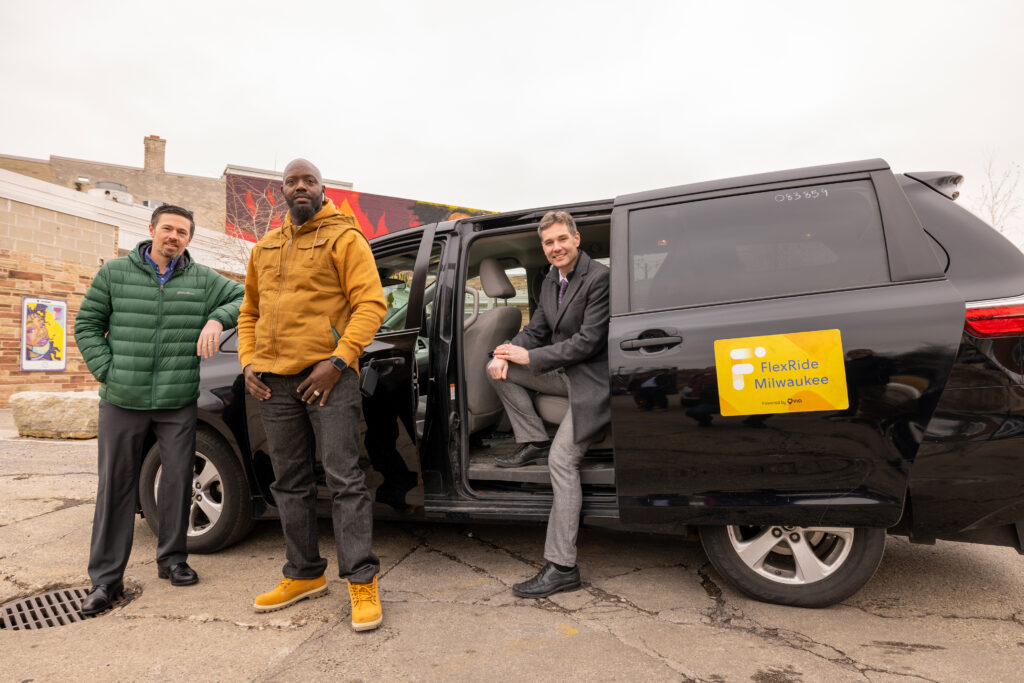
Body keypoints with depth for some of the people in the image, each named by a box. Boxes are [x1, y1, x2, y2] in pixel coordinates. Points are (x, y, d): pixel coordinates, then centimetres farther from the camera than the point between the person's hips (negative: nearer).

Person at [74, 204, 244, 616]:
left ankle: (171, 559, 24)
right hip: (122, 401, 0)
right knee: (115, 485, 5)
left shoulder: (202, 280, 5)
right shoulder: (115, 273, 5)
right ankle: (106, 578, 15)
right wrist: (107, 371, -3)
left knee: (178, 479, 5)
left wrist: (217, 319, -13)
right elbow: (87, 325, 8)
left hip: (178, 402, 1)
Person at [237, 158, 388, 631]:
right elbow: (249, 312, 24)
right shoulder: (264, 248, 19)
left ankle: (361, 581, 4)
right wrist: (248, 362, 9)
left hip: (328, 377, -6)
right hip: (275, 381, 7)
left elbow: (370, 304, -10)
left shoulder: (343, 237, -1)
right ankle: (305, 575, 27)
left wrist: (338, 361, -18)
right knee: (290, 483, 13)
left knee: (343, 479, -6)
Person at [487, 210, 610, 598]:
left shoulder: (598, 279, -16)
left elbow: (588, 342, -21)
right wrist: (510, 352, -7)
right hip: (563, 373, 9)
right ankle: (534, 443, 8)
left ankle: (562, 567, -11)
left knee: (562, 460, -18)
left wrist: (529, 357, -16)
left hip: (591, 380, -9)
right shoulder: (551, 282, 12)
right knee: (498, 370, 1)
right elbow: (536, 329, 16)